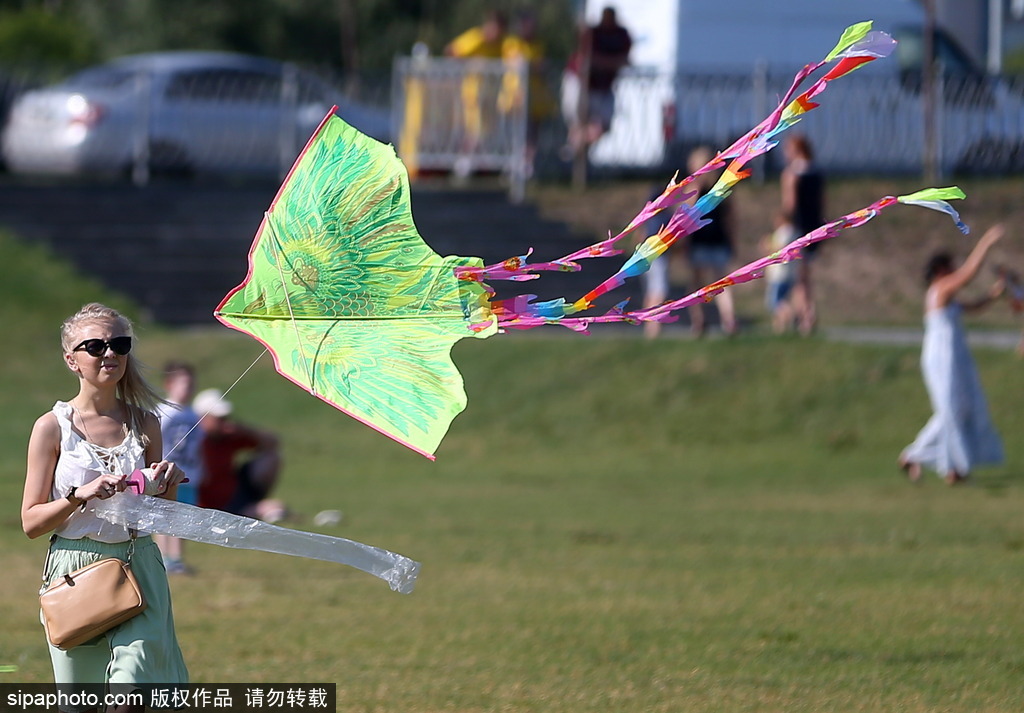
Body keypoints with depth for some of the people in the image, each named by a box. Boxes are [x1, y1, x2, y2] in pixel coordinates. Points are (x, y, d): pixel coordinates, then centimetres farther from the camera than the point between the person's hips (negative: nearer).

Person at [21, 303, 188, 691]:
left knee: (136, 683, -16)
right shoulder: (53, 427, -2)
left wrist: (167, 485, -6)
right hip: (75, 571, -2)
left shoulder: (144, 423, 7)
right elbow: (31, 521, -3)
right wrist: (80, 496, -18)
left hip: (139, 569, 2)